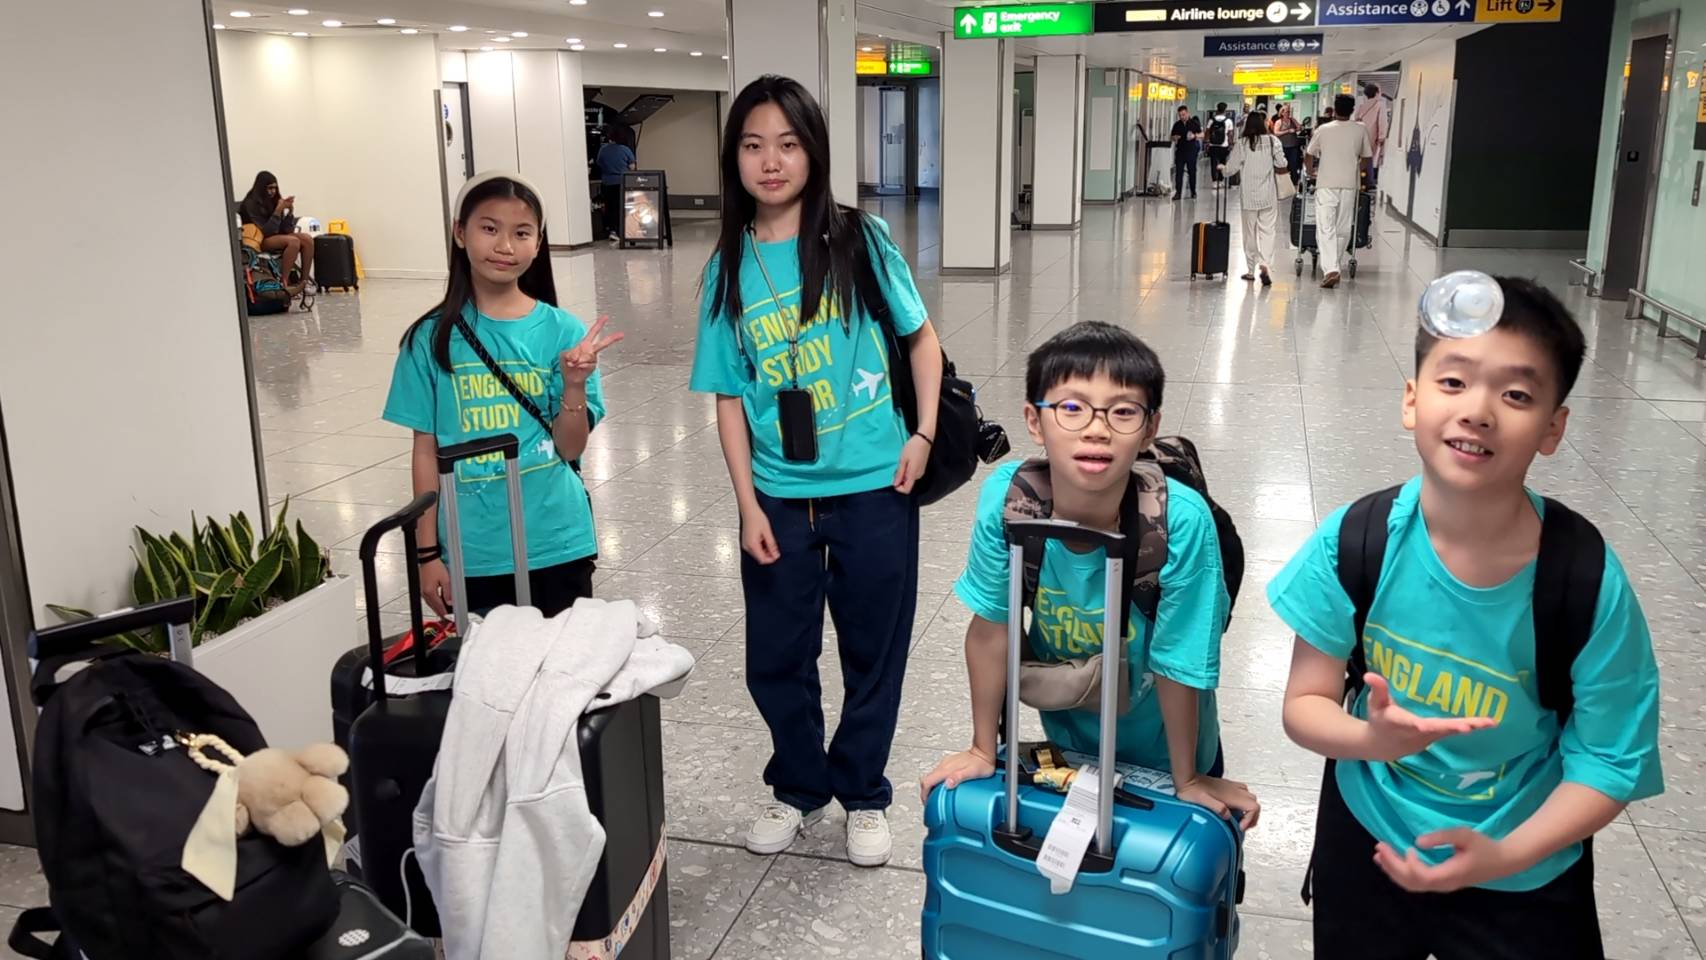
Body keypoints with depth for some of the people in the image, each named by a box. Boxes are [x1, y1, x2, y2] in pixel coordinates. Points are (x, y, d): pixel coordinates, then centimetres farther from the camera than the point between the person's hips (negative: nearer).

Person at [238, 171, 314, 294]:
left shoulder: (273, 201, 7)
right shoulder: (251, 204, -11)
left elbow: (286, 230, 6)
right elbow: (264, 231, -18)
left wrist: (290, 210, -8)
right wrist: (278, 211, -21)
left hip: (278, 236, 7)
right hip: (260, 241, -7)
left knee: (307, 239, -18)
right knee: (293, 241, -32)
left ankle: (305, 280, -21)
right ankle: (284, 283, -34)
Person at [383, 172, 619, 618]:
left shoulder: (562, 330, -4)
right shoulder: (433, 337, -3)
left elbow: (570, 448, -2)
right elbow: (426, 451, 1)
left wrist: (574, 384, -19)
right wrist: (428, 551, 1)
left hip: (556, 544, 0)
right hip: (472, 551, 0)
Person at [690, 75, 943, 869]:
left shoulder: (860, 242, -6)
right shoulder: (729, 269, 0)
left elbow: (921, 335, 4)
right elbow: (729, 399, 2)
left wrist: (925, 431, -6)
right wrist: (747, 504, -3)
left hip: (874, 489, -2)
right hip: (779, 499, 2)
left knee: (873, 652, 11)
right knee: (777, 659, 12)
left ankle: (864, 797, 32)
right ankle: (798, 789, 36)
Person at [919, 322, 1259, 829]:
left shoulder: (1180, 521, -34)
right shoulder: (1005, 495, -28)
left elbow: (1178, 665, -23)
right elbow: (991, 625, -15)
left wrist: (1187, 781, -9)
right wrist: (983, 750, -6)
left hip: (1161, 746, -2)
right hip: (1067, 735, 2)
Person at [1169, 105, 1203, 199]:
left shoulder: (1194, 123, 3)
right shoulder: (1177, 124, 10)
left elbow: (1202, 135, 3)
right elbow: (1172, 137, 15)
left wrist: (1195, 136, -17)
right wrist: (1175, 138, -9)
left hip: (1191, 150, -2)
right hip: (1180, 150, 2)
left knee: (1192, 171, 4)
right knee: (1178, 171, -6)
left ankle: (1193, 192, 15)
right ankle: (1178, 192, -6)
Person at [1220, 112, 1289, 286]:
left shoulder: (1241, 144, -6)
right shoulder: (1272, 140, -3)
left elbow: (1230, 170, -5)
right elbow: (1282, 164, -2)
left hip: (1249, 195, 0)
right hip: (1269, 195, 0)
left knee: (1250, 232, 10)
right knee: (1267, 231, 1)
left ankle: (1251, 270, 18)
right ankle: (1264, 264, -19)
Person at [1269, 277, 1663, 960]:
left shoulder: (1588, 583, -22)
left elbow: (1609, 763, -13)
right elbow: (1305, 704, -11)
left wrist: (1504, 856, -25)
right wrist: (1371, 739, -31)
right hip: (1367, 843, 2)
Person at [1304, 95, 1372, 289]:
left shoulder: (1323, 129, -1)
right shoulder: (1360, 130, 2)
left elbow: (1309, 154, 6)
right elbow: (1365, 157, 9)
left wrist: (1311, 171, 23)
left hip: (1326, 184, -2)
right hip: (1349, 185, 2)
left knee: (1326, 229, -5)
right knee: (1343, 229, 13)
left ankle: (1331, 269, -19)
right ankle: (1333, 265, 19)